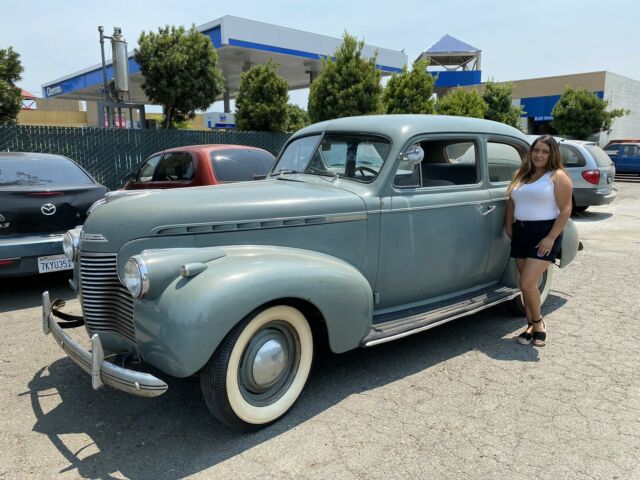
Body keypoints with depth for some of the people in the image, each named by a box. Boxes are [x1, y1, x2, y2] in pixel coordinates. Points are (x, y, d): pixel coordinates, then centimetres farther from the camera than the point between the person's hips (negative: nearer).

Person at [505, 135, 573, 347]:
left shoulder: (558, 176, -5)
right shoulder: (521, 175, 13)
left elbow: (565, 210, -11)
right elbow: (512, 203, 21)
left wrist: (551, 238, -18)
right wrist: (509, 226, 10)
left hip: (545, 234, -6)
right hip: (521, 233, 6)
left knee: (527, 283, -11)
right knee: (527, 284, 9)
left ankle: (538, 322, 13)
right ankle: (531, 325, 21)